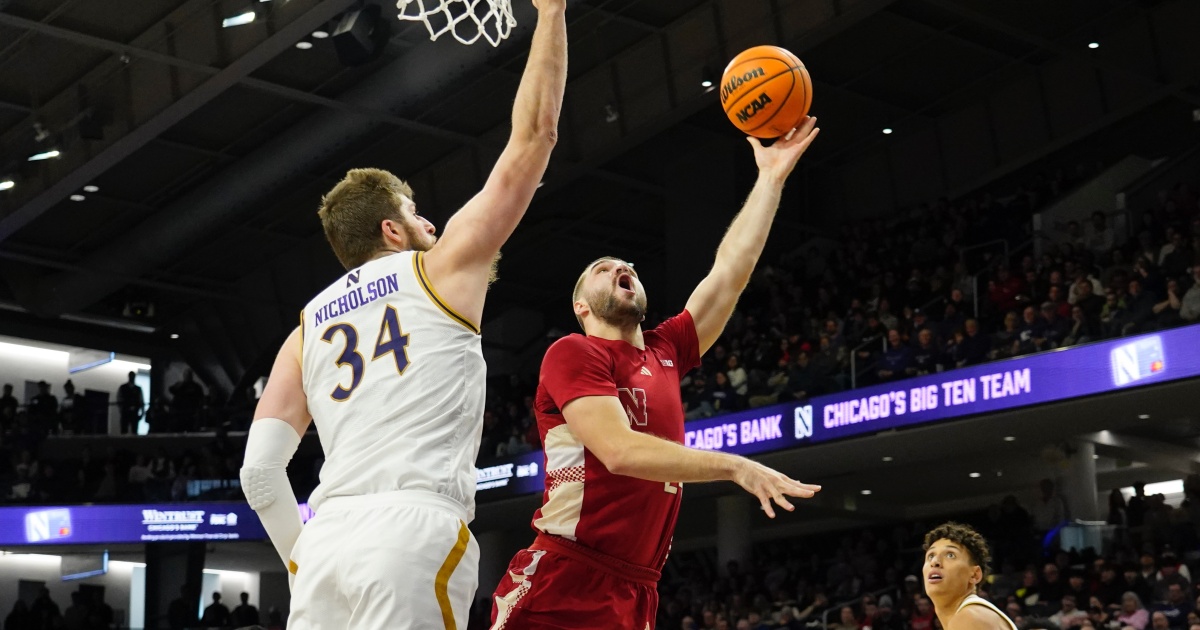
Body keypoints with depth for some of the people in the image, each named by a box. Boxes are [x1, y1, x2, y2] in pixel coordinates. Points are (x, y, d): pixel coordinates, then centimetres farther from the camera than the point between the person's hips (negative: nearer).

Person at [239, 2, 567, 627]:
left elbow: (258, 471, 12)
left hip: (326, 536, 5)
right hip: (417, 529, -5)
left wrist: (304, 566, 24)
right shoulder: (441, 268, 13)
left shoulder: (308, 326, 23)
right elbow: (533, 136, 17)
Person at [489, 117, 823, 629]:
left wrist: (771, 179, 15)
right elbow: (619, 449, -17)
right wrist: (735, 466, -20)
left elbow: (730, 273, 16)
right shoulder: (572, 353, -4)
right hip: (558, 588, -7)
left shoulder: (665, 353, 17)